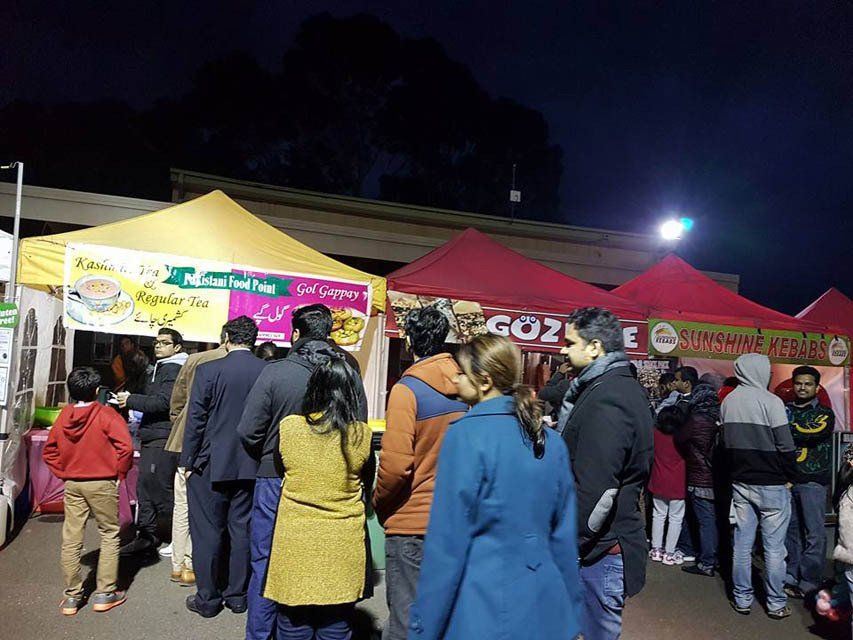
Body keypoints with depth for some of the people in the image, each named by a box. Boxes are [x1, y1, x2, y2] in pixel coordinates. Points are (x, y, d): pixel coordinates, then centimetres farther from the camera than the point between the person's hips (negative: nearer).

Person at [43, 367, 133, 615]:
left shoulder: (63, 416, 2)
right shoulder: (106, 414, -13)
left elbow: (50, 451, 9)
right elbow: (125, 446, -21)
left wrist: (63, 473, 14)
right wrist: (120, 473, -7)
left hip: (72, 485, 5)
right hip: (102, 484, -4)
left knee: (71, 540, 10)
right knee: (109, 536, 9)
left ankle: (72, 597, 18)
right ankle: (105, 593, 11)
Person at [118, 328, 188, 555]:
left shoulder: (174, 370, -12)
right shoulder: (160, 368, 21)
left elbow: (162, 402, -21)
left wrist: (131, 400, -18)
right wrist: (131, 399, 11)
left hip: (163, 440, -10)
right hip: (152, 437, 10)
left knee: (160, 490, -7)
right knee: (145, 488, 12)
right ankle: (146, 536, 21)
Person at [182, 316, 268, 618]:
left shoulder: (208, 370, -12)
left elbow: (195, 421, -9)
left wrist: (189, 462, 2)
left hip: (210, 466, -3)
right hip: (251, 466, 3)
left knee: (208, 532, 9)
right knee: (242, 530, 13)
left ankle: (207, 599, 19)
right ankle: (237, 595, 24)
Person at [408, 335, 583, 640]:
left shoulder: (466, 435, -16)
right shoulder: (551, 439, 1)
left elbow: (447, 541, -15)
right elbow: (564, 536, 7)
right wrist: (570, 609, 16)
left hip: (480, 613, -5)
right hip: (543, 605, 6)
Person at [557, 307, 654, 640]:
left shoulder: (606, 400, -22)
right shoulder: (625, 386, 10)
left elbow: (595, 490, -25)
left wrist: (569, 545, -18)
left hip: (601, 549, -10)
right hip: (619, 534, 10)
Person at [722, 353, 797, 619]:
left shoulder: (727, 401, 5)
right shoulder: (770, 401, -14)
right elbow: (786, 446, -12)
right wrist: (791, 476, 1)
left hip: (740, 482, 6)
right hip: (771, 485, -5)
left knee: (742, 543, 10)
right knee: (774, 547, 5)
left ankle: (742, 600, 18)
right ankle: (776, 604, 14)